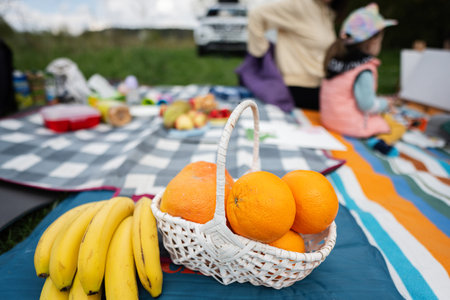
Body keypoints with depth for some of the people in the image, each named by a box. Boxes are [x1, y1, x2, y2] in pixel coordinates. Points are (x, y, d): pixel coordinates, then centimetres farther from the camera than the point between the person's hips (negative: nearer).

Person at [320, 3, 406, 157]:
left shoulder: (336, 59, 1)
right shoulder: (364, 71, -23)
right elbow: (367, 105, -23)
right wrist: (386, 104, -3)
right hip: (353, 125, -8)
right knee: (398, 126, 7)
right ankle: (380, 140, -18)